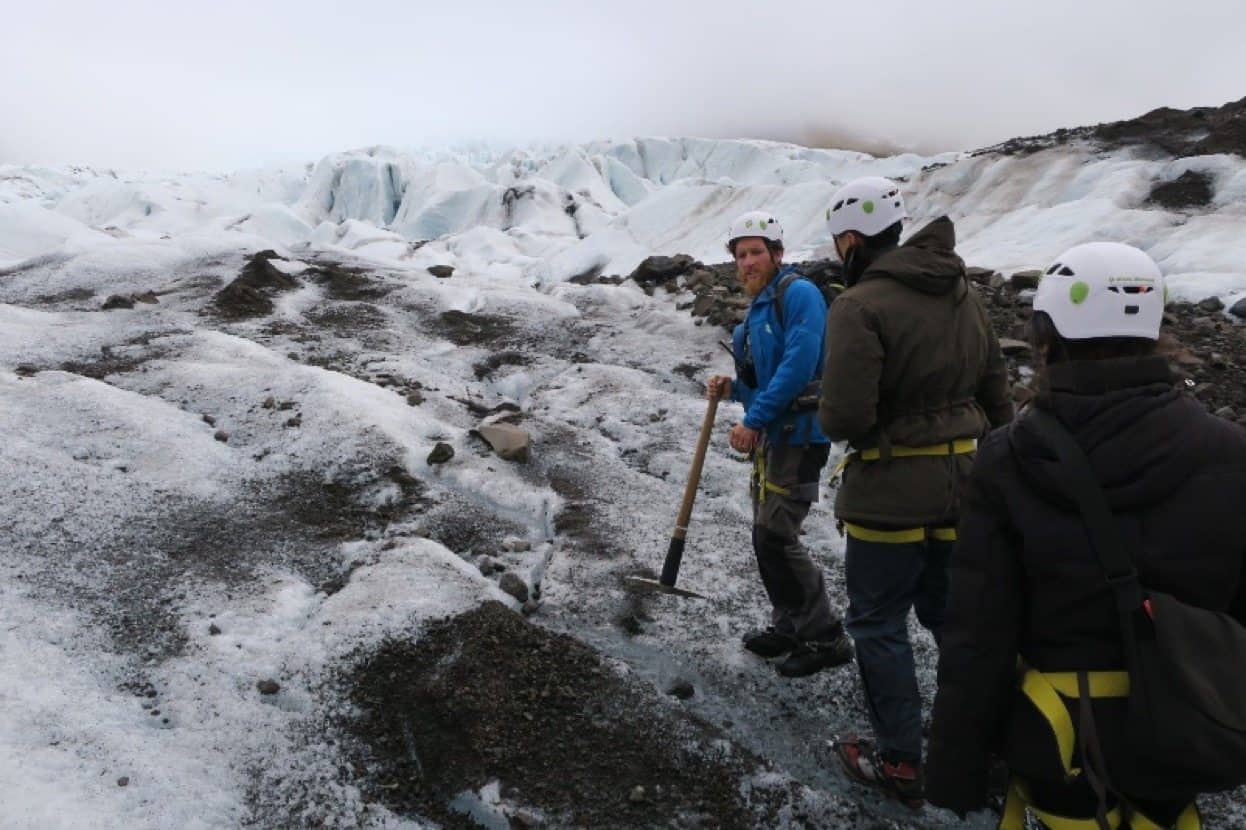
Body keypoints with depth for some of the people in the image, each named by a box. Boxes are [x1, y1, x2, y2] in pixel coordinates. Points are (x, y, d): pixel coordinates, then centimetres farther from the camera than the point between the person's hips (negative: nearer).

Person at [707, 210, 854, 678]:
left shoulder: (799, 293, -12)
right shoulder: (757, 309, 16)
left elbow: (798, 366, -23)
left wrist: (752, 421, -22)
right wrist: (733, 389, 4)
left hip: (798, 434, -10)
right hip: (769, 434, 10)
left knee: (775, 535, -10)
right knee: (768, 535, 14)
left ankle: (825, 639, 3)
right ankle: (790, 626, 28)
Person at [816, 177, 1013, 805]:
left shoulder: (859, 305, -17)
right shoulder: (963, 294, 7)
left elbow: (844, 417, -23)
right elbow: (996, 394, 12)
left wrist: (830, 419, 0)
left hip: (891, 493, -7)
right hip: (963, 486, 7)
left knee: (878, 624, 9)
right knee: (953, 613, 22)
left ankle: (898, 761, 20)